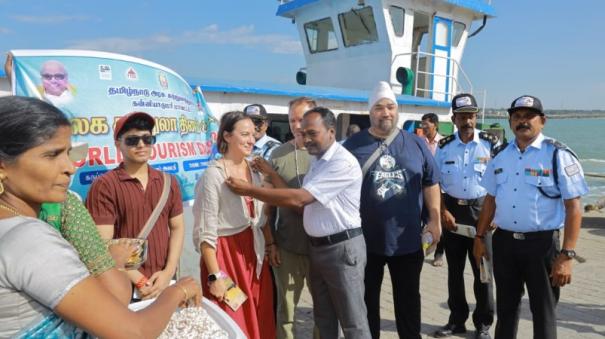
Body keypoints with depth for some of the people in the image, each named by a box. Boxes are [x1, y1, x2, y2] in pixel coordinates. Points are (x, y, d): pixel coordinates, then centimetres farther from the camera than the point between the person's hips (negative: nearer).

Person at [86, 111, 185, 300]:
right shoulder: (104, 186, -9)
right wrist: (140, 281, -13)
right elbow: (103, 244, -12)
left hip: (165, 282, 4)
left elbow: (177, 227, 5)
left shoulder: (168, 182, 6)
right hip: (125, 288, -4)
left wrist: (168, 272, -7)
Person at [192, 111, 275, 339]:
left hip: (254, 252, 6)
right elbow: (205, 232, -15)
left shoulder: (254, 170, 6)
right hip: (225, 254, -6)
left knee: (260, 319, 16)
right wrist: (215, 275, -16)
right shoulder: (213, 175, -14)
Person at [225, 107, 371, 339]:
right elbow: (303, 204, 6)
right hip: (316, 247, 9)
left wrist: (249, 190, -21)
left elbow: (299, 198, -25)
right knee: (323, 318, 19)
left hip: (342, 248, -8)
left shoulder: (343, 162, -20)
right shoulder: (317, 161, 11)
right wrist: (273, 177, -4)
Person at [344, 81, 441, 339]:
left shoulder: (416, 144, 3)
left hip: (408, 240, 1)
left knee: (408, 299, 17)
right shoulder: (354, 145, -3)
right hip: (365, 239, -1)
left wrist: (434, 219, 3)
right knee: (367, 299, 14)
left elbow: (430, 184, 8)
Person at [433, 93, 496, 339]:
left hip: (481, 210, -2)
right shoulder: (444, 146, 2)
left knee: (482, 269, 5)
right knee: (454, 269, 11)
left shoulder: (490, 143, -4)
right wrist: (443, 211, -5)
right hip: (452, 210, 3)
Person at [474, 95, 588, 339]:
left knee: (543, 312, 11)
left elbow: (574, 207, -11)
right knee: (505, 308, 19)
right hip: (503, 241, 4)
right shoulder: (501, 155, 7)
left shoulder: (558, 155, -9)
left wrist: (566, 255, -17)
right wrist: (480, 237, 13)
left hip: (542, 243, -4)